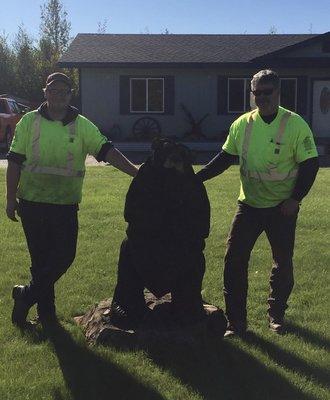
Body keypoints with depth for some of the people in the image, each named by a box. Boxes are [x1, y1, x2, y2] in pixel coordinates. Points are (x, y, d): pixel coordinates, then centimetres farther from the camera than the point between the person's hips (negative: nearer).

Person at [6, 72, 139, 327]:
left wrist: (134, 170, -19)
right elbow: (15, 162, 1)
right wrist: (11, 198, -3)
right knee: (40, 258, 6)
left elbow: (106, 150, -6)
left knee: (65, 255, 0)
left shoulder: (82, 126, 3)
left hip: (66, 204, 2)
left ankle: (26, 296, 18)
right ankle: (46, 311, 20)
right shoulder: (30, 122, 0)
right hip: (32, 201, -2)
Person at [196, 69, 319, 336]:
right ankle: (236, 321, 9)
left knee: (283, 263, 10)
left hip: (282, 208, -3)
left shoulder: (295, 124, -10)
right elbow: (225, 158, 10)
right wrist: (197, 177, 1)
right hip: (249, 205, 3)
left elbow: (310, 164, -8)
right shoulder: (241, 124, 1)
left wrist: (295, 198, -16)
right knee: (235, 259, -2)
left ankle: (276, 314, 32)